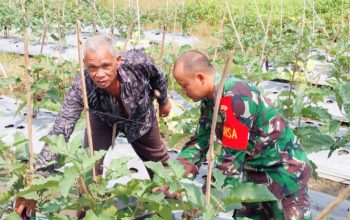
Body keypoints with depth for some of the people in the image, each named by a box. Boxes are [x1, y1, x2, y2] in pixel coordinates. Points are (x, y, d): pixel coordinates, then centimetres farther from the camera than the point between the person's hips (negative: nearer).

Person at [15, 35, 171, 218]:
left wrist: (164, 101, 5)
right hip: (103, 120, -1)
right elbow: (59, 134, -44)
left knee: (158, 161, 16)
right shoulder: (80, 89, -42)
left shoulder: (138, 61, -40)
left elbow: (157, 77, -15)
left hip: (141, 117, 2)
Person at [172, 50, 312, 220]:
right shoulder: (210, 98, -2)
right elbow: (200, 141, -1)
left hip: (283, 169, -9)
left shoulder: (234, 98, -30)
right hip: (254, 168, 9)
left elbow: (231, 156, -28)